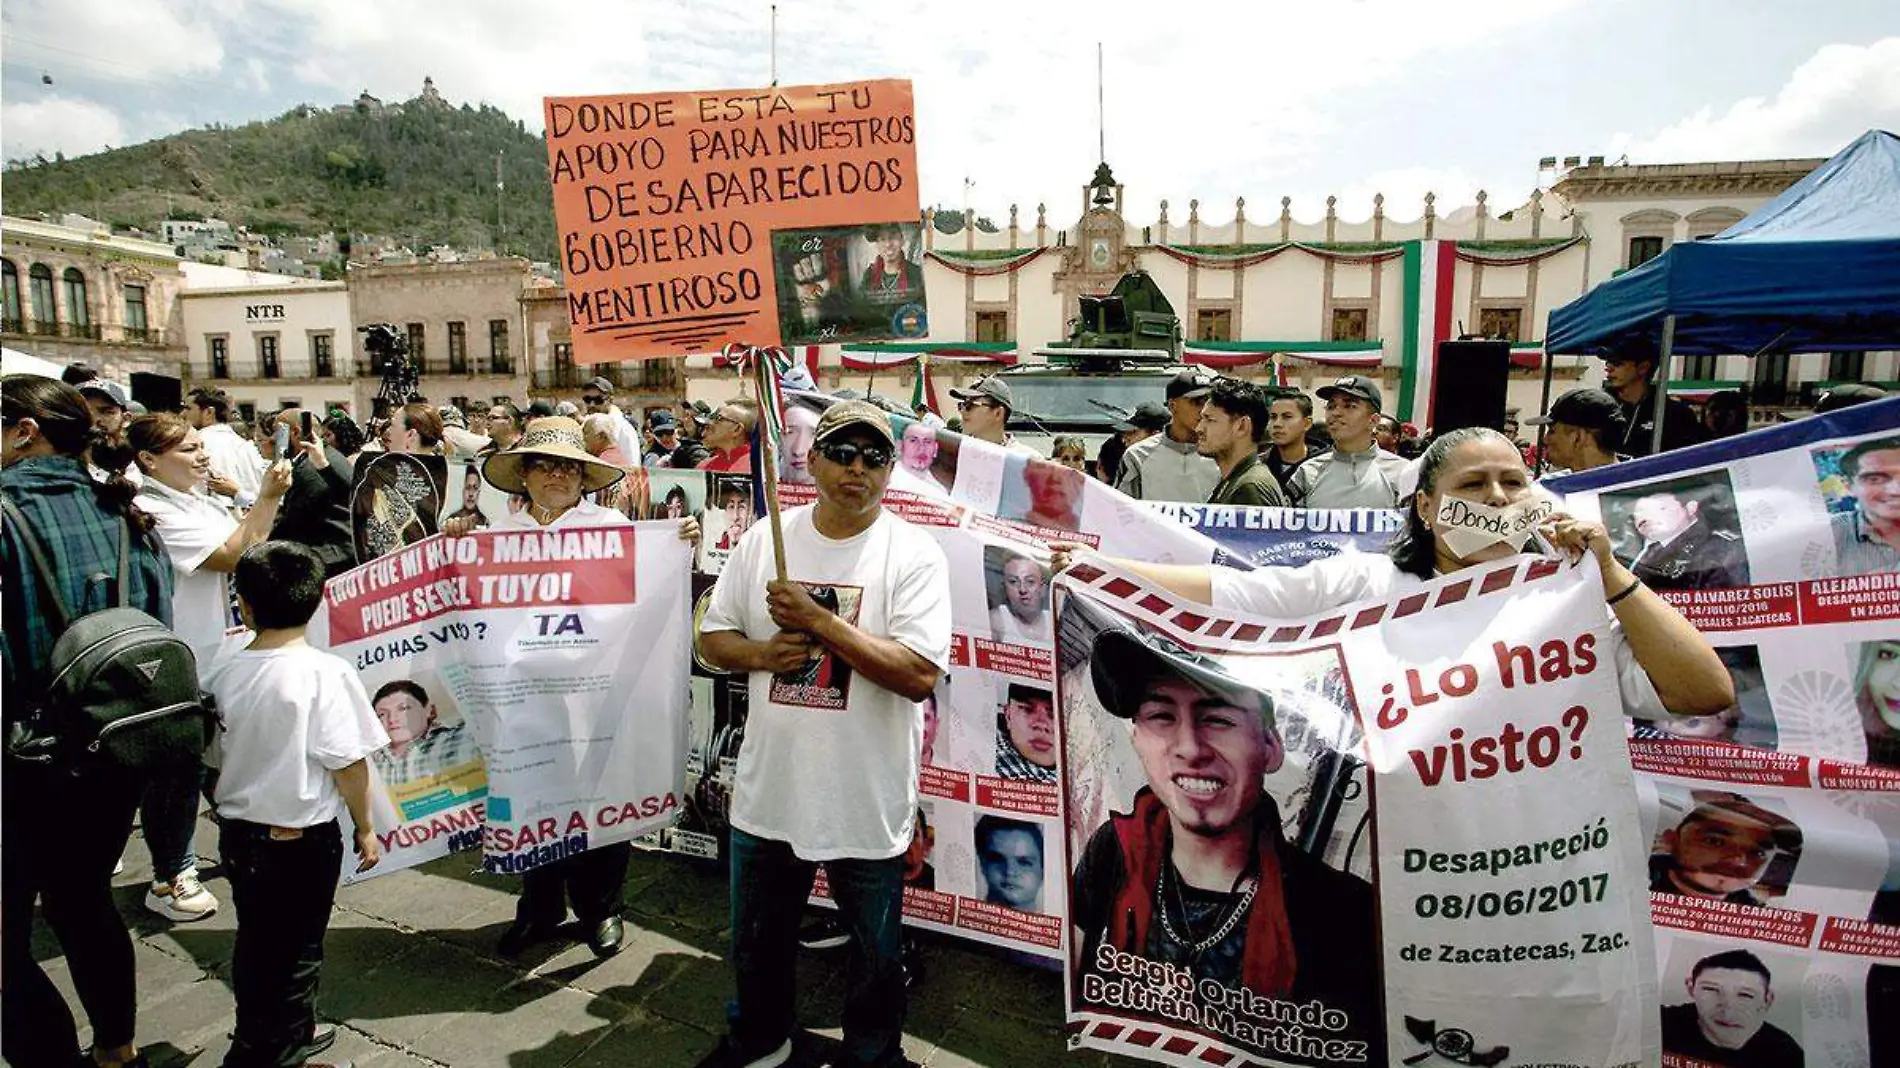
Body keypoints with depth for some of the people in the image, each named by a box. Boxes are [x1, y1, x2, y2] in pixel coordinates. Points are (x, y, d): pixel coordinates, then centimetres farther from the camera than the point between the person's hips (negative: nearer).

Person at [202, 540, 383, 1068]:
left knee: (254, 944, 21)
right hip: (303, 839, -6)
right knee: (295, 954, 10)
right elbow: (349, 764, -17)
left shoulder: (223, 672, -3)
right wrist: (365, 828, -5)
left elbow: (209, 759, 7)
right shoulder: (325, 672, -19)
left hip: (237, 833, 6)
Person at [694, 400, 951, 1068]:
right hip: (769, 787, 4)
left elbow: (919, 674, -22)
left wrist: (818, 622, -23)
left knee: (876, 952, 17)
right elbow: (712, 638, 7)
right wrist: (762, 652, -14)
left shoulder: (914, 555, -12)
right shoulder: (765, 539, 0)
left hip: (867, 803, -3)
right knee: (757, 939, 24)